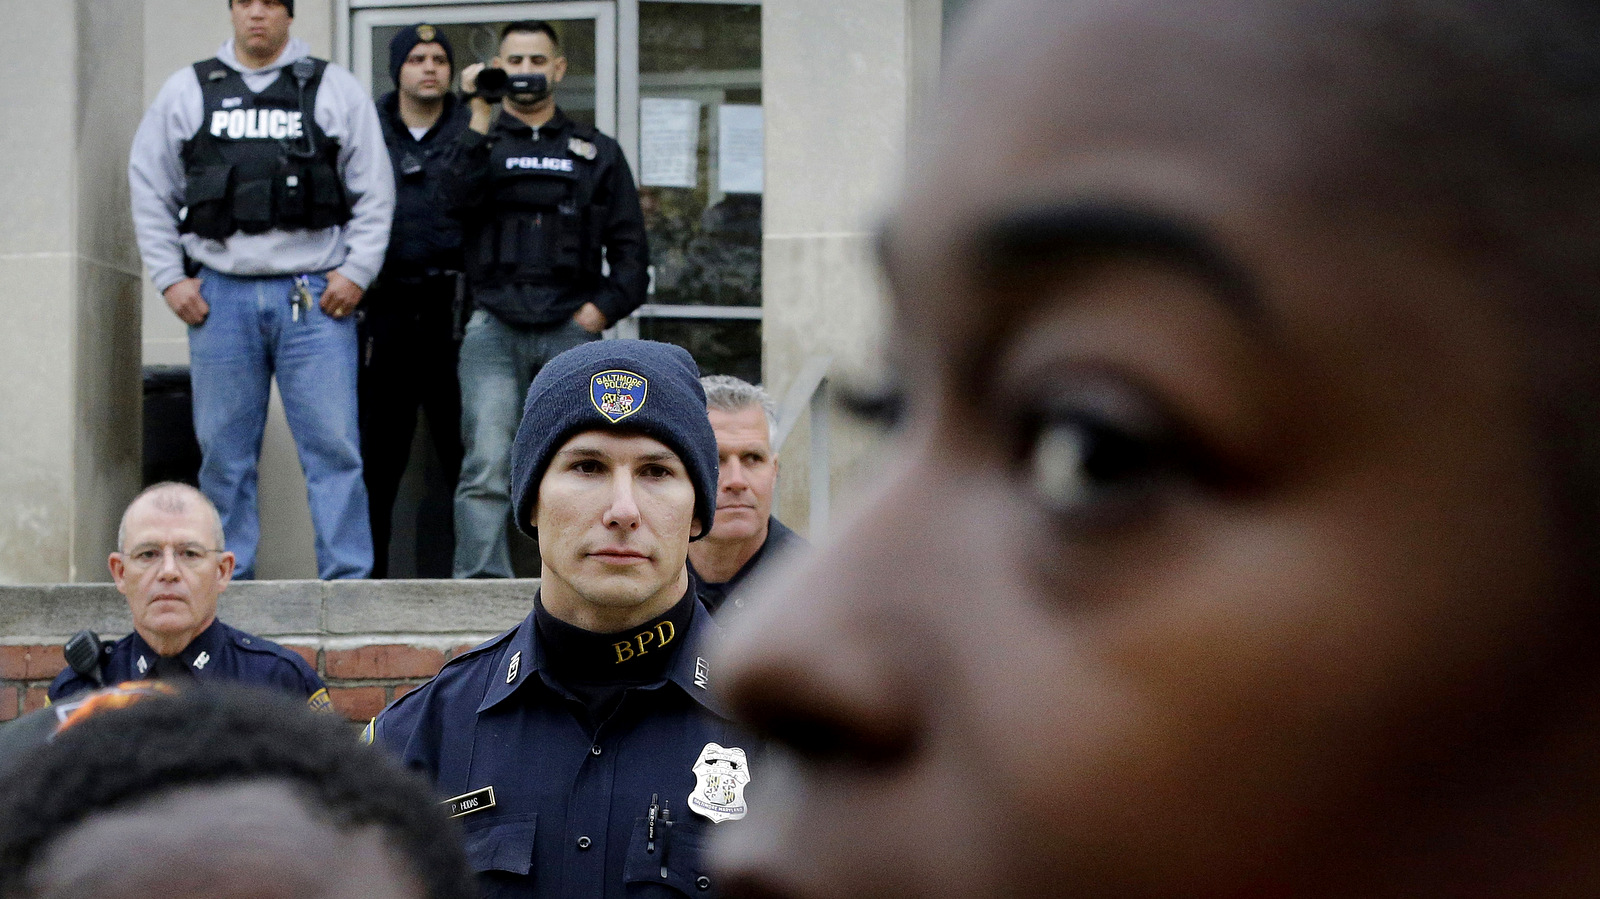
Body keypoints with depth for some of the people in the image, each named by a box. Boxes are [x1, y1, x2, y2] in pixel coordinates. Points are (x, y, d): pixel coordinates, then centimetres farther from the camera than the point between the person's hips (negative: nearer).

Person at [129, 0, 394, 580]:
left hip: (314, 296, -1)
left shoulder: (335, 89, 7)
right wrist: (170, 278, 5)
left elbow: (375, 192, 6)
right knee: (225, 449, 6)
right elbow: (150, 189, 12)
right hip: (220, 297, 2)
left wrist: (356, 271, -3)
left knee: (333, 443, -5)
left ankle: (348, 582, -1)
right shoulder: (186, 92, 10)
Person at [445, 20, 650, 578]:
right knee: (487, 466, -13)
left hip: (572, 329, 1)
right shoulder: (480, 143, 15)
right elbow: (459, 197, -8)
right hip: (495, 328, -1)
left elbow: (630, 247, 14)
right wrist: (481, 116, -9)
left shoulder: (596, 152, 18)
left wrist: (605, 307, 0)